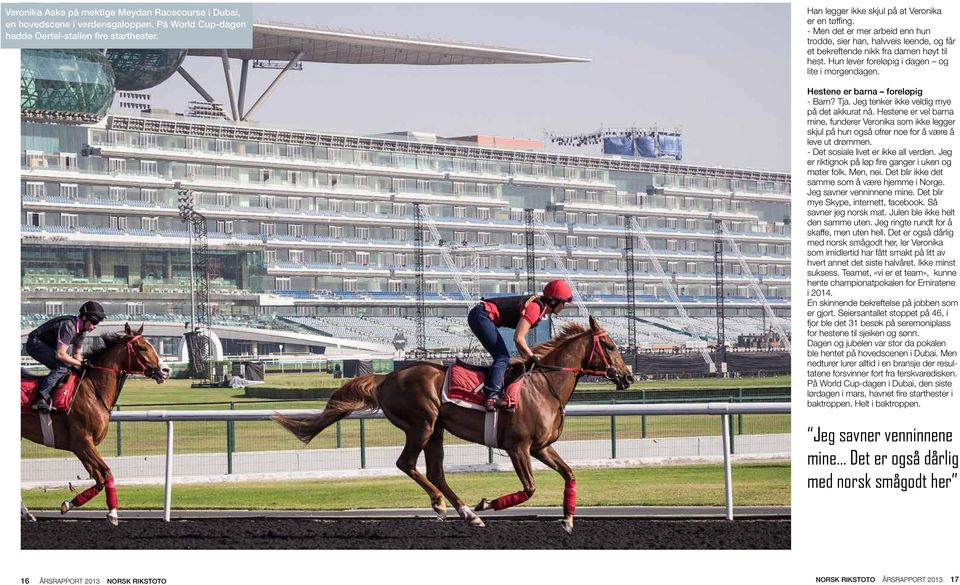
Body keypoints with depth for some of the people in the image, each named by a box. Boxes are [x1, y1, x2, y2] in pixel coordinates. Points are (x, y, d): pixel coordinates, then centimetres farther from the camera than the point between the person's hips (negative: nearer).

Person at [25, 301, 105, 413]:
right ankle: (41, 398, -33)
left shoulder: (82, 330, 3)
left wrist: (82, 363, -9)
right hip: (35, 344, -10)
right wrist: (80, 363, -23)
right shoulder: (69, 326, -29)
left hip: (48, 346, 10)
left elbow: (77, 354, 12)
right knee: (62, 367, -25)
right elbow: (60, 355, -30)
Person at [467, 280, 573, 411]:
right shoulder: (535, 308, -17)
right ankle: (491, 395, -25)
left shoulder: (539, 305, 13)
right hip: (481, 315, -10)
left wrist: (526, 358, 12)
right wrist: (532, 357, -9)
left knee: (503, 357, 14)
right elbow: (518, 338, -21)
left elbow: (519, 337, 17)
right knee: (502, 357, -15)